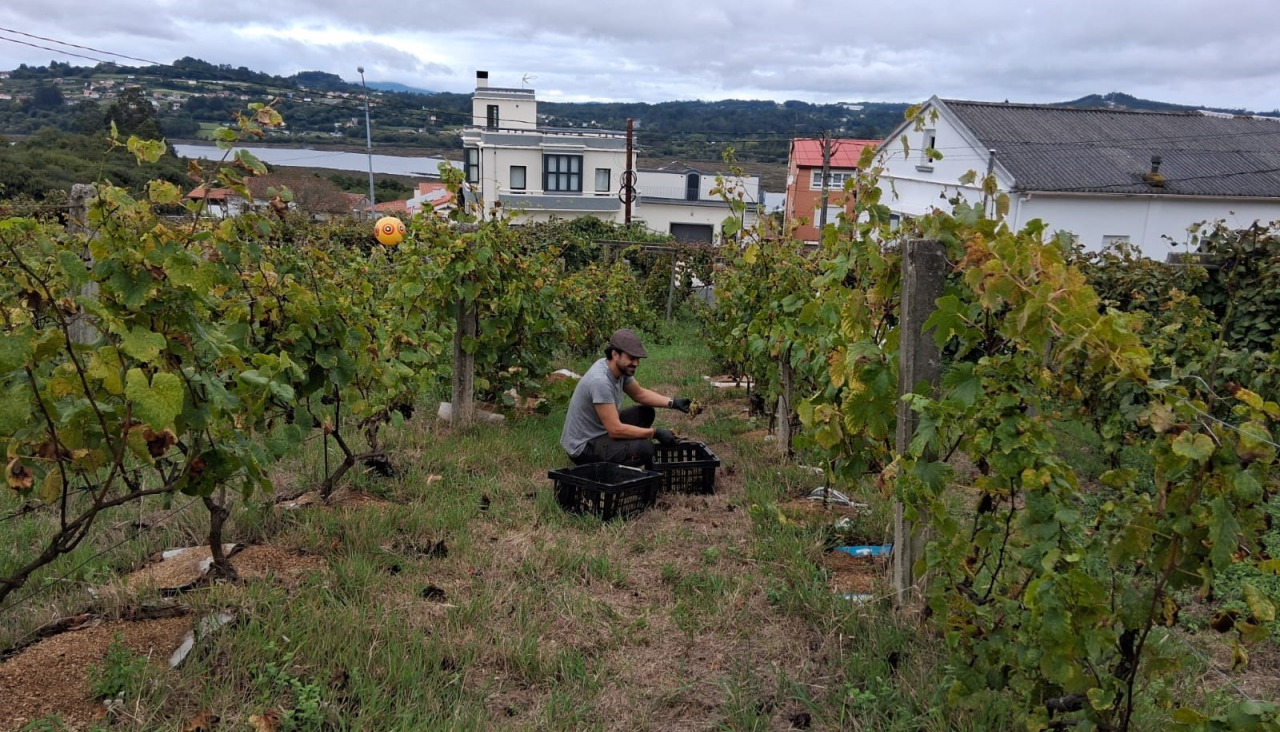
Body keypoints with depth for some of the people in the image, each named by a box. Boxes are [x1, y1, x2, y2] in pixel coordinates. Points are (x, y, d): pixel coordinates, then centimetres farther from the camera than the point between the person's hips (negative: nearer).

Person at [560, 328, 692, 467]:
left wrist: (673, 403, 0)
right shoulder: (600, 381, -30)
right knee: (644, 448, -26)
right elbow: (615, 430, -31)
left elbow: (639, 393, 15)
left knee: (646, 413, 12)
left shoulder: (621, 367, -2)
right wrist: (656, 433, -25)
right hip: (583, 446, -10)